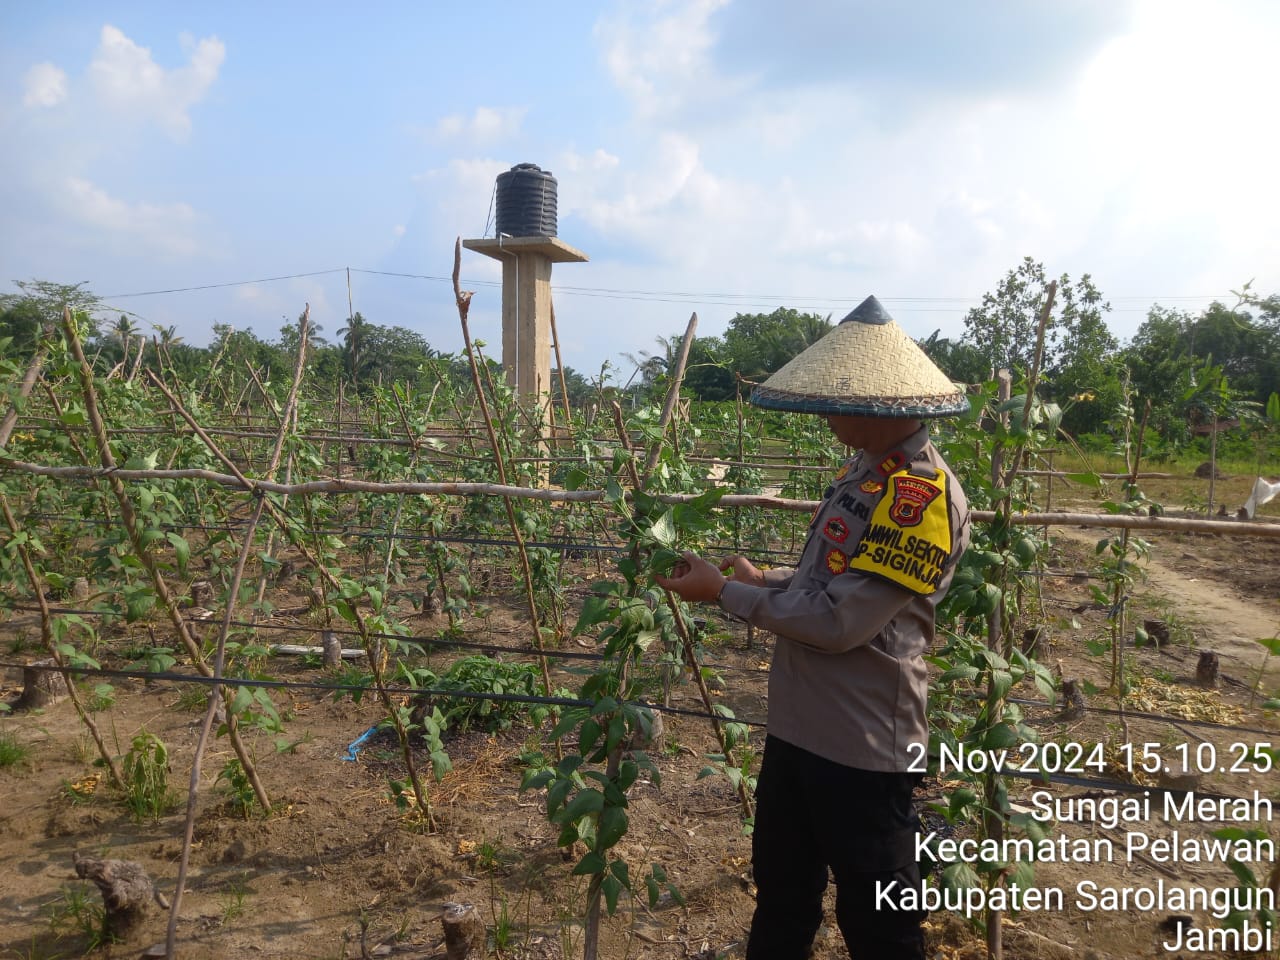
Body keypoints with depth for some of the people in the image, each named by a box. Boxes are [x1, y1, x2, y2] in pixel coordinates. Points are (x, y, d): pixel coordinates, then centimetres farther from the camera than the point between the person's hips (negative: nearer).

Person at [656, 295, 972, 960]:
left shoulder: (922, 493, -23)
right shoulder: (864, 470, 8)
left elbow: (839, 622, -25)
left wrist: (725, 592, -17)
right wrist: (763, 581, 3)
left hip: (862, 747, -9)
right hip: (798, 726, 9)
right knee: (780, 901, 25)